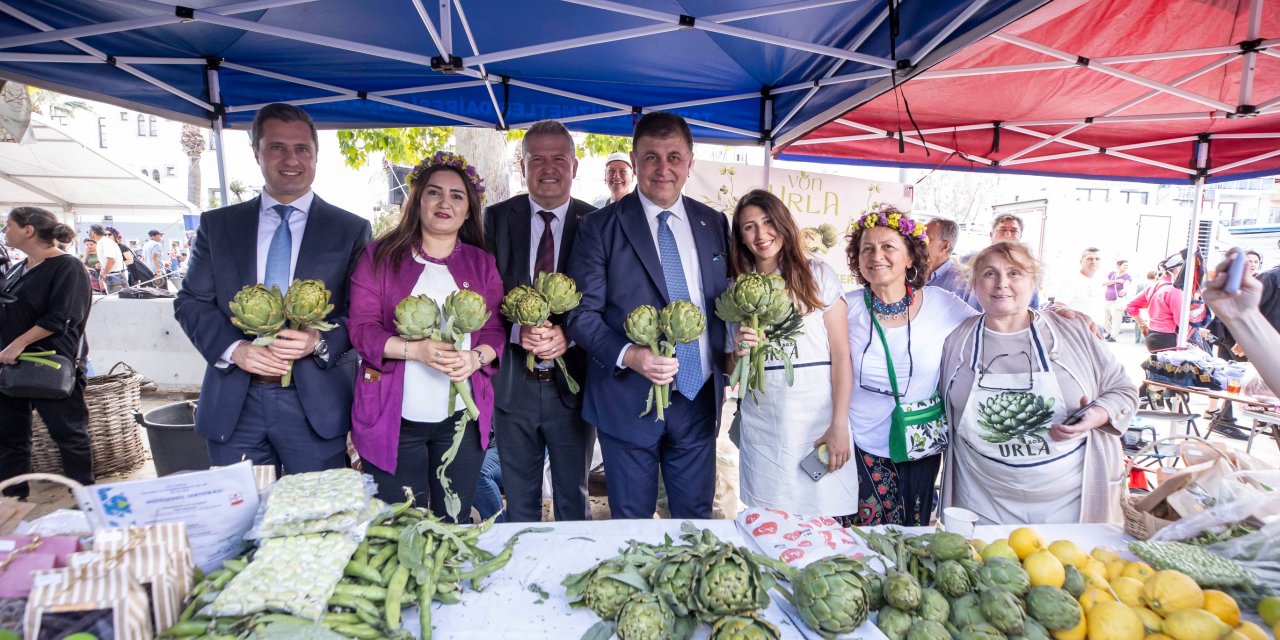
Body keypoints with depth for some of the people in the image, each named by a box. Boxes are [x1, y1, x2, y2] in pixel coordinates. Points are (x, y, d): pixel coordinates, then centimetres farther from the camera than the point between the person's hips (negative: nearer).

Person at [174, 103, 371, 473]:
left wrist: (320, 342, -18)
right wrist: (234, 348, -9)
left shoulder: (351, 230, 3)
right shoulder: (217, 225, 10)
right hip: (233, 405, 2)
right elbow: (190, 302, 8)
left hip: (315, 404, -2)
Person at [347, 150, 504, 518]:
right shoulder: (381, 256, 2)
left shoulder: (482, 264, 8)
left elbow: (495, 330, 5)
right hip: (394, 418, -1)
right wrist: (416, 350, -20)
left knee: (455, 523, 13)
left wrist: (475, 357, -16)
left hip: (462, 418, 2)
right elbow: (362, 328, -4)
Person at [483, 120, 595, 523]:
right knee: (519, 500, 18)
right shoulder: (497, 218, 2)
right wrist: (517, 330, -20)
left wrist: (568, 334, -21)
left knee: (573, 498, 17)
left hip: (572, 383, -1)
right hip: (513, 383, 1)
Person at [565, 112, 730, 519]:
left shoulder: (714, 224, 8)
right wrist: (627, 355, -23)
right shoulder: (600, 227, -5)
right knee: (632, 524, 14)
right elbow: (582, 313, -7)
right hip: (629, 402, -3)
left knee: (696, 519, 18)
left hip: (699, 398, 4)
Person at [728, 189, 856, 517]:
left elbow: (842, 356, -3)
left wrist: (839, 426, -10)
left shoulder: (817, 274, 1)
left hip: (819, 417, -2)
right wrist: (738, 352, -9)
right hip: (762, 425, 2)